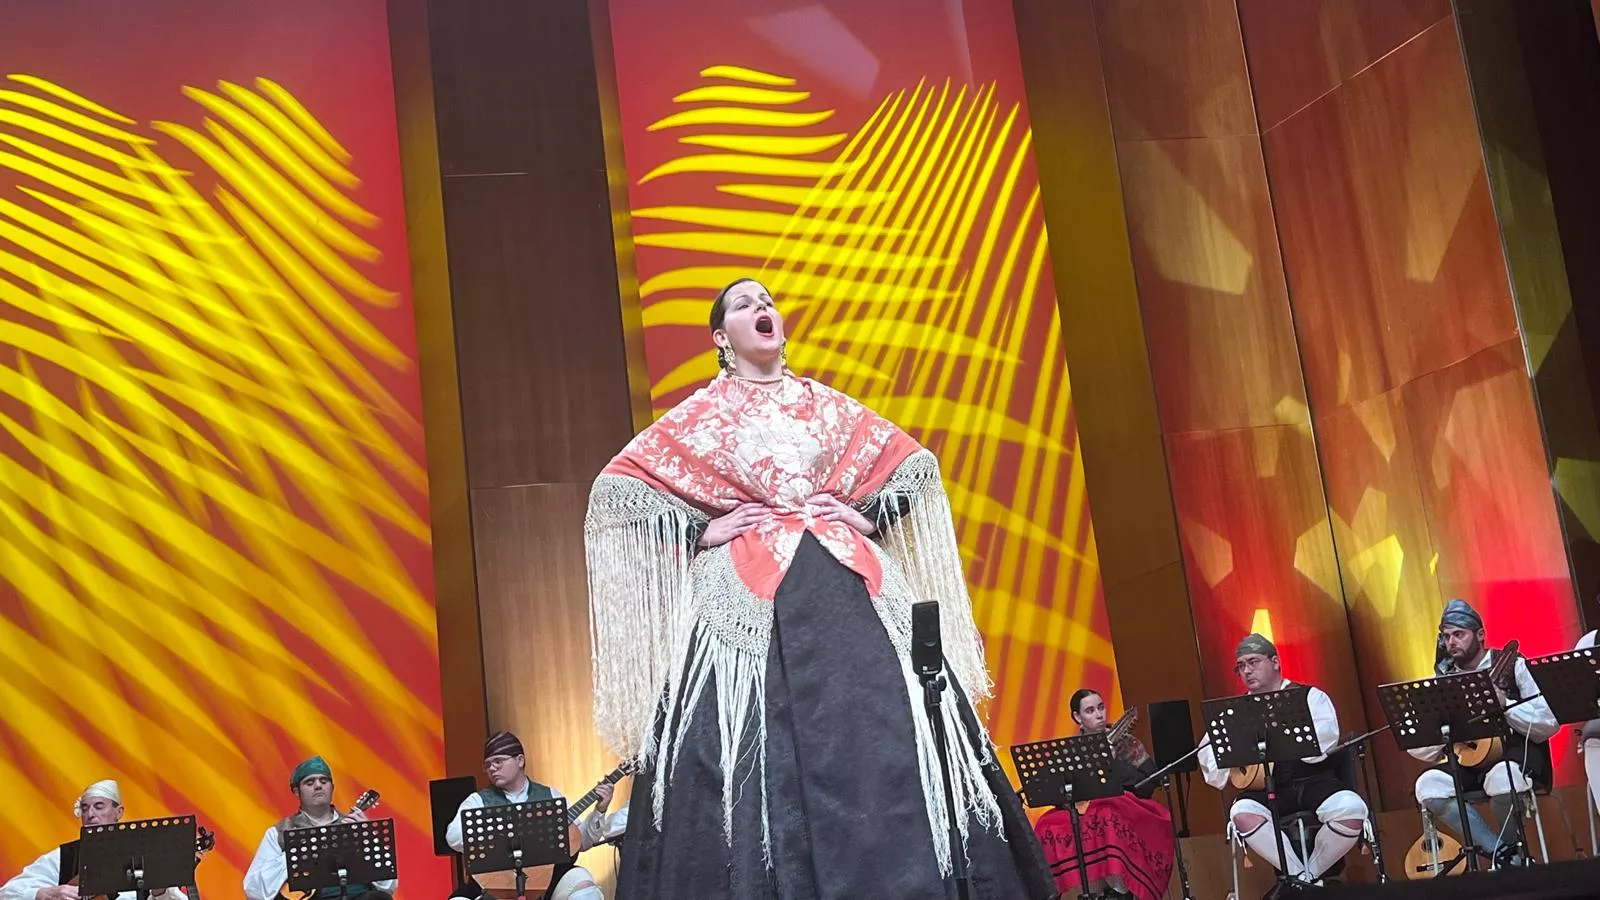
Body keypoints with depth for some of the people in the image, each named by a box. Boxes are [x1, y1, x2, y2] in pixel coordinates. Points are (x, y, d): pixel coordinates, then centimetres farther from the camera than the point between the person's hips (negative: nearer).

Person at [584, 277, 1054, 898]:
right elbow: (618, 486, 6)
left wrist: (869, 516, 7)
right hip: (745, 598, -2)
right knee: (756, 752, -13)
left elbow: (911, 463, 23)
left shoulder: (828, 406, 18)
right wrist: (700, 531, -2)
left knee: (882, 739, -7)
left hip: (849, 587, 2)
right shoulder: (697, 417, 11)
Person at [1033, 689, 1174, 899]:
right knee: (1050, 827, -25)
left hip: (1126, 811, -3)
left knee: (1108, 819, -38)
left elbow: (1148, 784, -10)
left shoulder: (1124, 742, 1)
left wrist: (1112, 763, -17)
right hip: (1083, 813, 3)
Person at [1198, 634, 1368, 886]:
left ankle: (1311, 873, -5)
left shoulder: (1310, 697, 7)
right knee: (1242, 814, -31)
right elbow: (1216, 776, 10)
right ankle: (1301, 878, -15)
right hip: (1267, 789, 1)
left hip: (1316, 781, -1)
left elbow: (1316, 749, -11)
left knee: (1351, 810, -31)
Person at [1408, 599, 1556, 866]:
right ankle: (1505, 854, -15)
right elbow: (1419, 749, 5)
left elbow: (1550, 723, -6)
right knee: (1428, 786, -24)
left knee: (1502, 779, -38)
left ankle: (1507, 845, -8)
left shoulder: (1512, 667, 1)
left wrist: (1504, 705, -17)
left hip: (1518, 753, -4)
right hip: (1470, 763, 4)